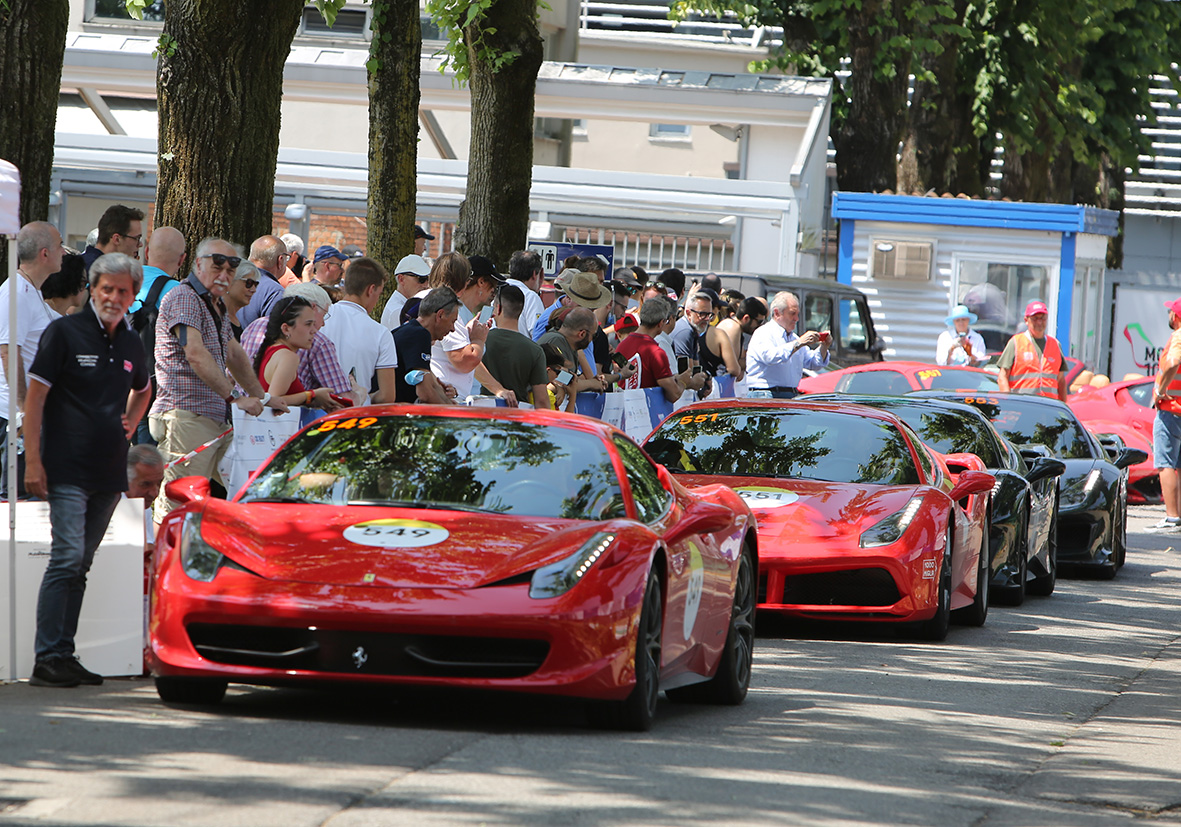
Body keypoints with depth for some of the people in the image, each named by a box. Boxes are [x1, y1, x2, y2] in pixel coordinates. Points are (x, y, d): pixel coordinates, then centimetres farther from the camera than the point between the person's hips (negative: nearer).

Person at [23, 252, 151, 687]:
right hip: (68, 469, -6)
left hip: (109, 473, 6)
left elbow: (142, 390, 34)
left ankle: (64, 656, 10)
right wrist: (33, 461, -13)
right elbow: (36, 397, -8)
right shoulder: (64, 332, -6)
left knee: (81, 564, 8)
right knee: (67, 558, -14)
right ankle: (47, 659, -14)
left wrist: (130, 423, 14)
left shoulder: (131, 343, 13)